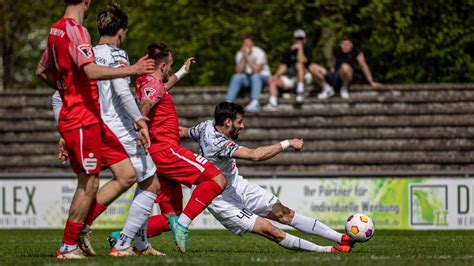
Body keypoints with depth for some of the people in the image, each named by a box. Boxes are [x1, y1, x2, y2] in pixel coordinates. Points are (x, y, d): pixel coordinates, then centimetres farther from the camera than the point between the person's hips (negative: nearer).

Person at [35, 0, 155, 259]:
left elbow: (42, 71, 25)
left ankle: (82, 227, 13)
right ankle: (68, 246, 7)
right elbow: (91, 71, -27)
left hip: (91, 120, 9)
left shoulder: (56, 29, 14)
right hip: (82, 120, -9)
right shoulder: (75, 30, -15)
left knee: (127, 175, 7)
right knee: (89, 185, -3)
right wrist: (131, 70, -24)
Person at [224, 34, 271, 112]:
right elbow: (238, 71, -15)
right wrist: (243, 57, -24)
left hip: (262, 76, -4)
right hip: (247, 78, 4)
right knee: (236, 77, -25)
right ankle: (228, 102, -31)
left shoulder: (259, 52, -18)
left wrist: (247, 56, -31)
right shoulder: (240, 53, -5)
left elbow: (256, 70, -30)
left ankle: (255, 103, -52)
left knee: (255, 76, -37)